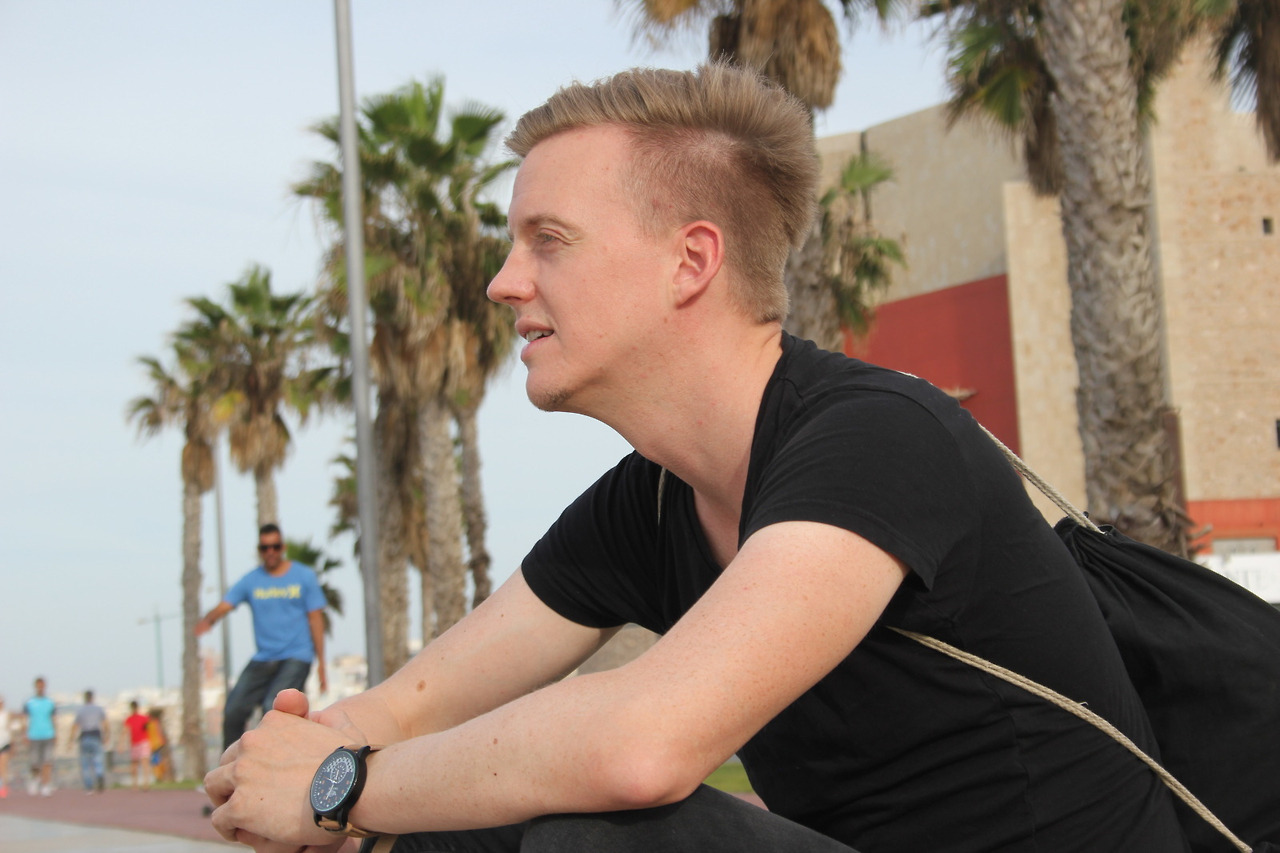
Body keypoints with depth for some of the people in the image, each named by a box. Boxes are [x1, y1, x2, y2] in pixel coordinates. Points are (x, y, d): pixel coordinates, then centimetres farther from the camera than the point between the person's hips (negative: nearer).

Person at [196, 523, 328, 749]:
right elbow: (224, 605, -4)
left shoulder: (304, 576, 4)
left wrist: (321, 663, -1)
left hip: (296, 656, -3)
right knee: (233, 711, -6)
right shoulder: (251, 581, 8)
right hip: (263, 658, 3)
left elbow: (315, 619, 4)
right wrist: (208, 620, -28)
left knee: (273, 707, -23)